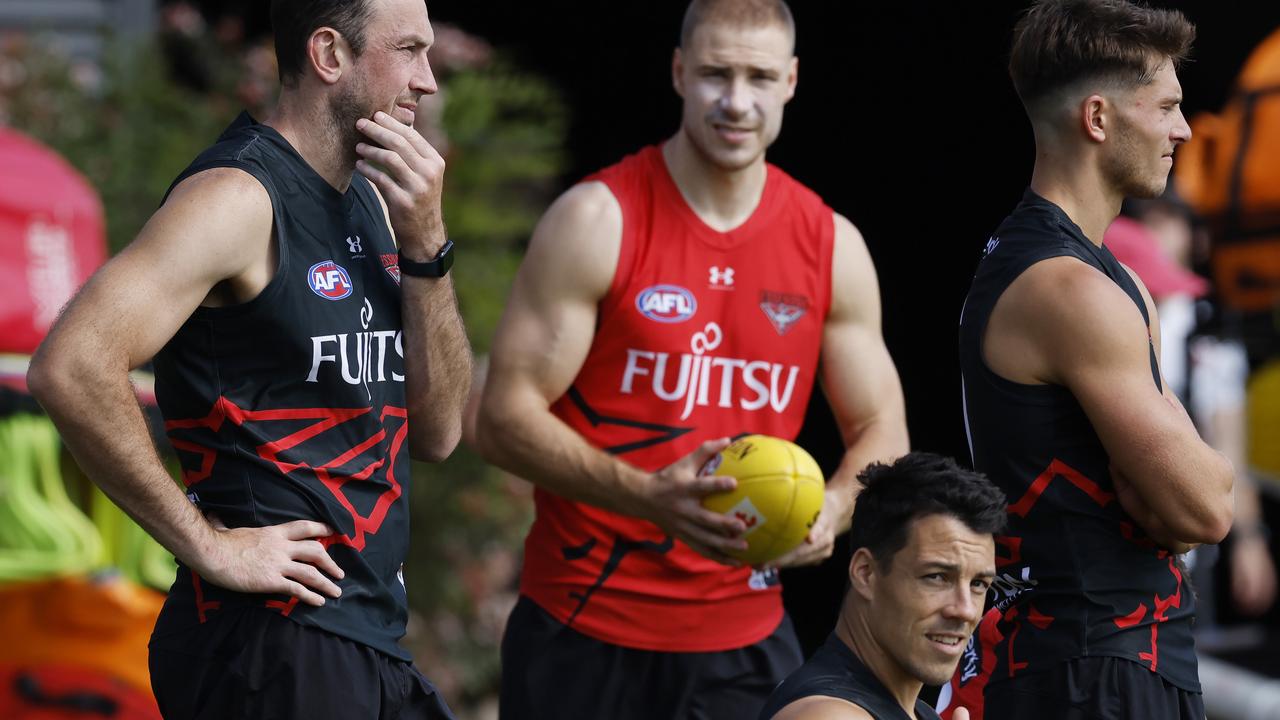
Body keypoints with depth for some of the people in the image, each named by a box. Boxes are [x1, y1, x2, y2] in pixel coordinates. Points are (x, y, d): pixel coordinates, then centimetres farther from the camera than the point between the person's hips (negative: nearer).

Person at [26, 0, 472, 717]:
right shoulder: (239, 196, -14)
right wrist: (207, 545, -20)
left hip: (368, 639, 8)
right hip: (270, 648, -8)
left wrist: (424, 241, -2)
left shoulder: (373, 199, 14)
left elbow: (436, 432, 10)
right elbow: (70, 368, -26)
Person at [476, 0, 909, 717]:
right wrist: (648, 496, -26)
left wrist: (833, 510, -11)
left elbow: (882, 432, 12)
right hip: (584, 631, -3)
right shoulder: (598, 220, -7)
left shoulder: (832, 246, 6)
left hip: (744, 640, 3)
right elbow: (505, 416, -11)